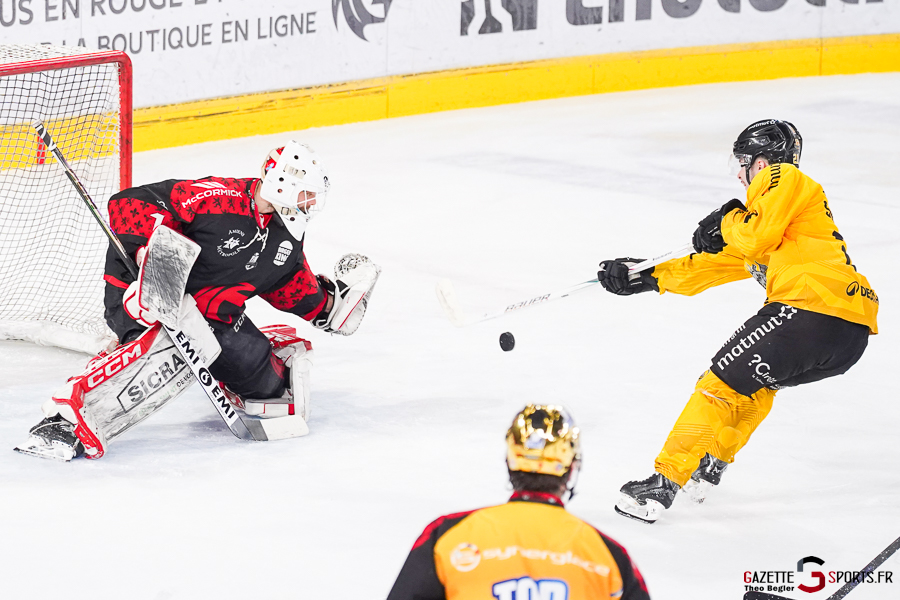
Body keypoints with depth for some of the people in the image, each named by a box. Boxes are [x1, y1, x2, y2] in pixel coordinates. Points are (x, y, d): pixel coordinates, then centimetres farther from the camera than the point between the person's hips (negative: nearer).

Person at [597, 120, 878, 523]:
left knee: (725, 381, -4)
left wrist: (728, 221, 11)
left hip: (813, 305, -10)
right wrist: (645, 278, 35)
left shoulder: (782, 178, 6)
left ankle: (665, 482, -6)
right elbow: (713, 265, 35)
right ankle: (710, 466, 34)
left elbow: (757, 236, -11)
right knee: (756, 382, 30)